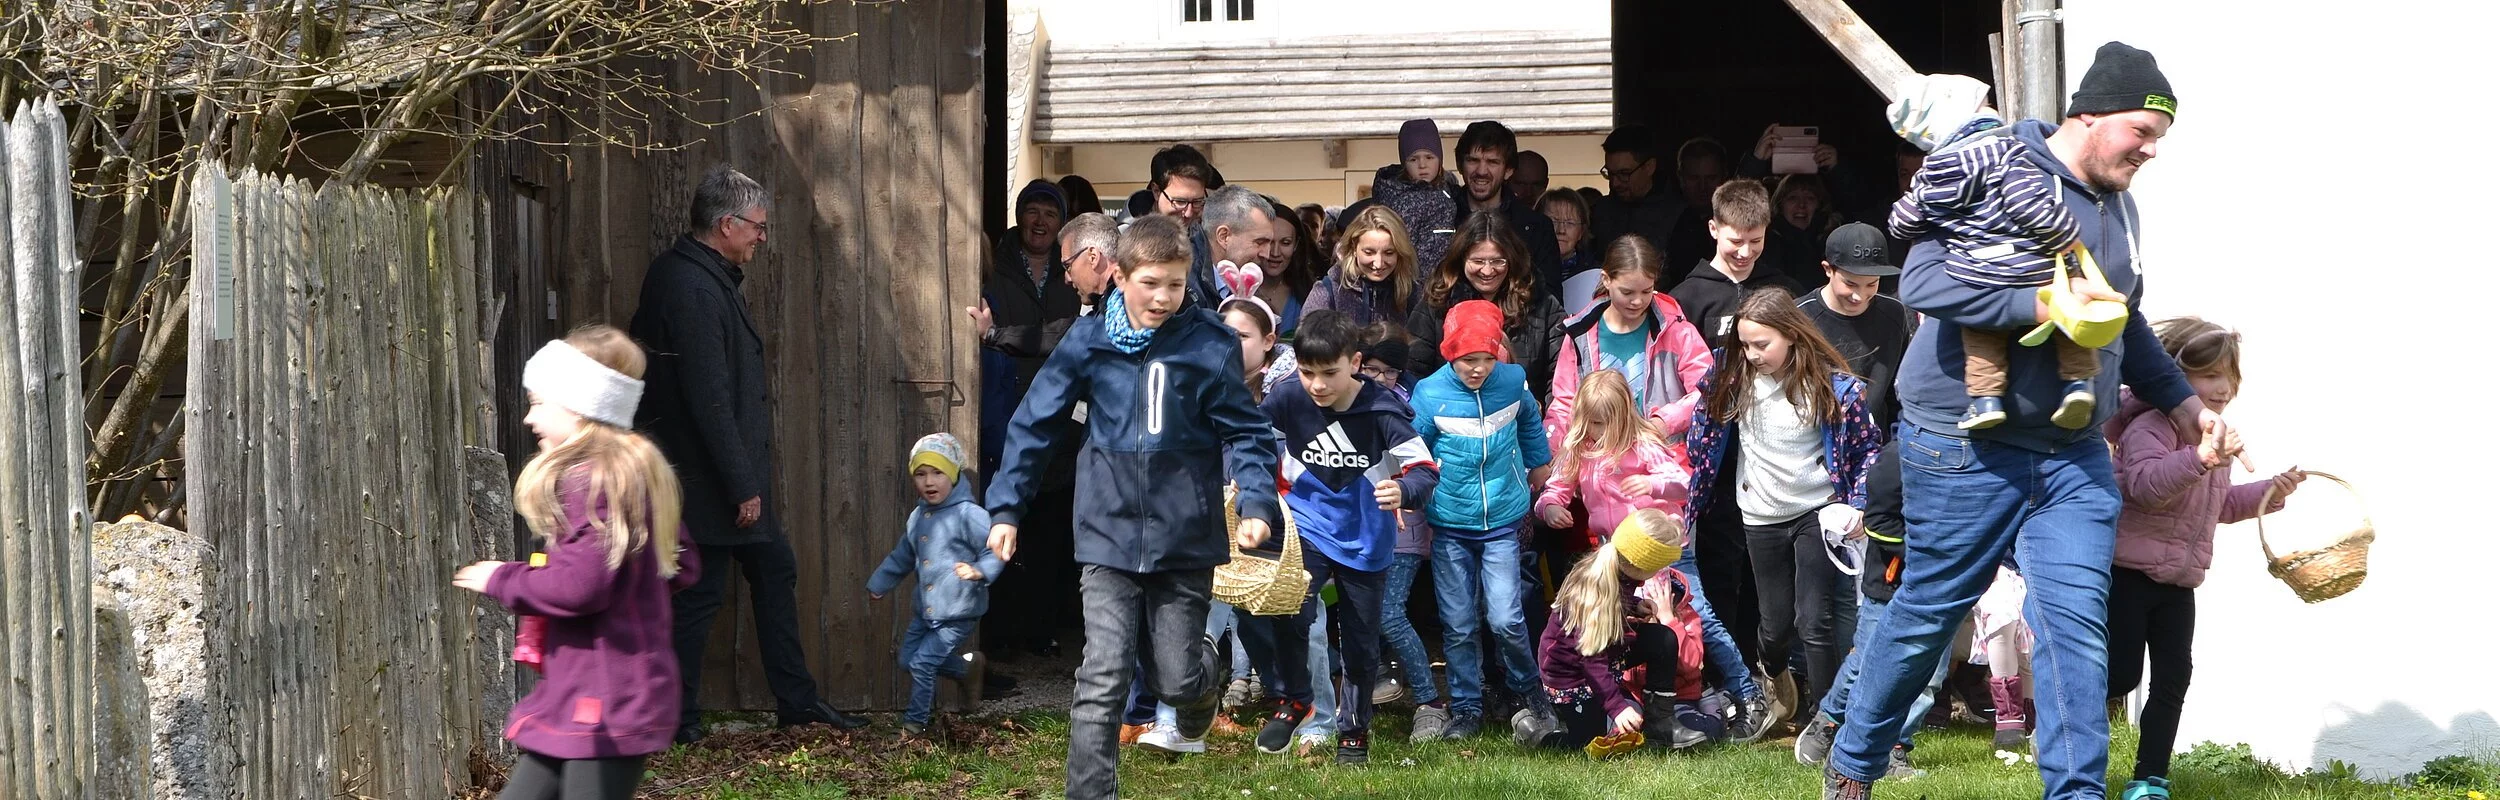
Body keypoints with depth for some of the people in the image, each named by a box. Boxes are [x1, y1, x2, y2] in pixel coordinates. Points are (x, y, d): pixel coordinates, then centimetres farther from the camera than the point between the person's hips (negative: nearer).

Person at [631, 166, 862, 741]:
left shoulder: (681, 274, 11)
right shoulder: (695, 290, -22)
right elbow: (710, 401, -26)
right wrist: (743, 486, -22)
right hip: (707, 477, -11)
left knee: (774, 567, 16)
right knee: (701, 591, -2)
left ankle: (796, 699, 22)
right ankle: (676, 717, 8)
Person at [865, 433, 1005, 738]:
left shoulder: (968, 515, -16)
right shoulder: (918, 518, 9)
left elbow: (995, 550, -18)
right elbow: (902, 557, 24)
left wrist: (980, 571, -36)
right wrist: (879, 584, 30)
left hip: (957, 613, -8)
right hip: (926, 610, 8)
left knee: (922, 662, -9)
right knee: (908, 658, 15)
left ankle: (915, 723, 10)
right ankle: (967, 667, 34)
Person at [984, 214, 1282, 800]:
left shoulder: (1210, 344, -6)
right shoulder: (1089, 341, -1)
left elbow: (1245, 434, -2)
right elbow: (1035, 424, 7)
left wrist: (1256, 505, -17)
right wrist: (1005, 508, 4)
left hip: (1185, 538, -1)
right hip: (1110, 536, 1)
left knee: (1177, 681, 8)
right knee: (1102, 682, -9)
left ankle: (1204, 672, 44)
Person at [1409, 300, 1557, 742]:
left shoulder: (1514, 383, -4)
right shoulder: (1430, 393, -9)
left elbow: (1531, 426, 17)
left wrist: (1539, 470, 27)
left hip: (1501, 523, 0)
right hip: (1449, 527, 0)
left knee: (1505, 619, -8)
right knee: (1458, 624, 4)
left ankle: (1530, 690, 16)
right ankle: (1466, 708, 18)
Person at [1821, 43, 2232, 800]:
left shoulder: (2118, 205, 11)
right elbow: (1922, 280, -25)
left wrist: (2181, 402, 20)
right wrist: (2043, 302, -29)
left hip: (2074, 454, 6)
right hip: (1969, 447, -6)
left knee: (2078, 629, -4)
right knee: (1926, 614, 7)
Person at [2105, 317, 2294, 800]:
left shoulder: (2211, 438, 16)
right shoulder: (2152, 426, -16)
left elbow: (2220, 504, 28)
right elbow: (2145, 483, -34)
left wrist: (2269, 493, 15)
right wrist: (2199, 459, -46)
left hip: (2178, 582, 8)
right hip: (2129, 573, -8)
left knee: (2173, 677, 3)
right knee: (2121, 674, -7)